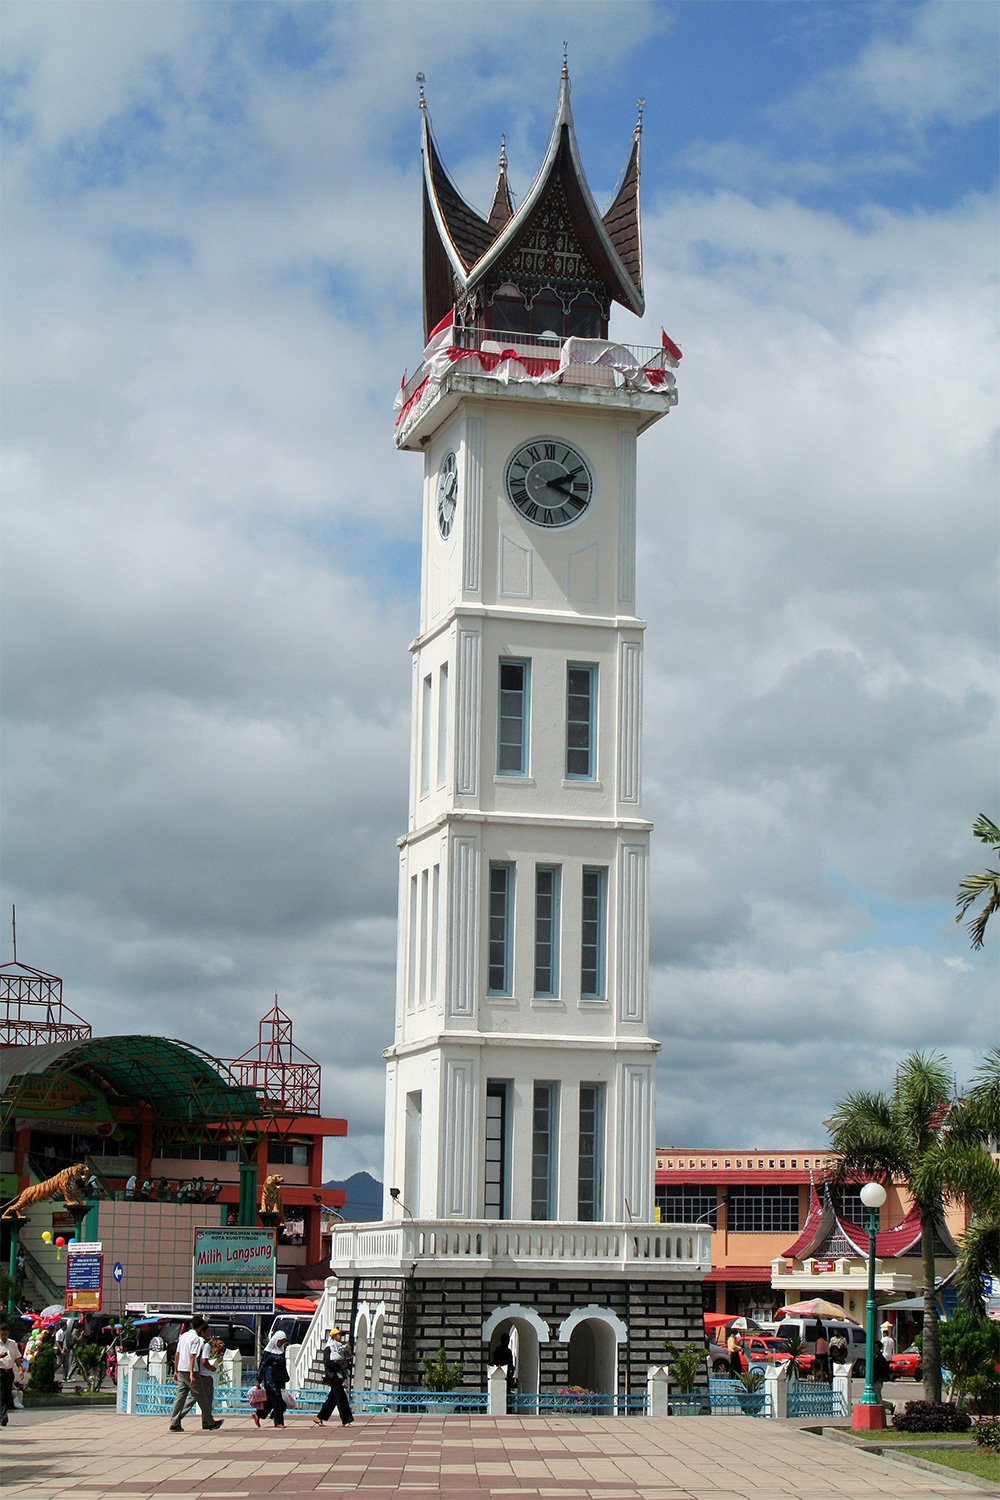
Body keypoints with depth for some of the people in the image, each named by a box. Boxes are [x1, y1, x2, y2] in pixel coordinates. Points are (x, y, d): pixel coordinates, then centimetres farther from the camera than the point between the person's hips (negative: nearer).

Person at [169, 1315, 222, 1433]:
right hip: (192, 1372, -7)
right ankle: (210, 1423, 11)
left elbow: (177, 1354, 14)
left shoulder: (183, 1336, 11)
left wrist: (176, 1371, 19)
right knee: (202, 1398, 3)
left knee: (180, 1396, 5)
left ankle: (174, 1423, -1)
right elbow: (192, 1356, -19)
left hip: (181, 1371, 7)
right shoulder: (196, 1339, -11)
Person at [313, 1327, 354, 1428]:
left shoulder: (341, 1348, 18)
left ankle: (320, 1418, 19)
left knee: (332, 1398, 11)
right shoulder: (329, 1348, -7)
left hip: (339, 1376, 9)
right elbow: (327, 1362, -17)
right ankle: (346, 1421, -11)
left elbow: (347, 1361, 22)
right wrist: (340, 1365, -19)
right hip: (333, 1375, -9)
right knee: (341, 1397, -11)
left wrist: (346, 1365, 0)